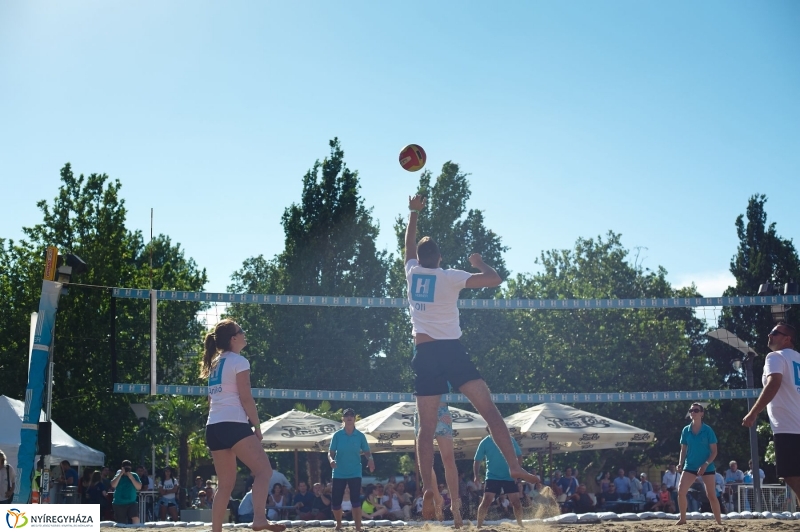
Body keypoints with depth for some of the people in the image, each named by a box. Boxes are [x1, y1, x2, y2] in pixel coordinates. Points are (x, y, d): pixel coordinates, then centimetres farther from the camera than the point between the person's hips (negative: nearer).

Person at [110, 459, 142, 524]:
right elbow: (113, 485, -15)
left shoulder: (134, 476, 5)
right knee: (120, 523, 4)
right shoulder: (118, 476, 3)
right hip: (119, 503, 0)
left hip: (132, 502, 0)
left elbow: (139, 487, -6)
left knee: (135, 519, -21)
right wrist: (120, 474, -15)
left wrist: (131, 478, -15)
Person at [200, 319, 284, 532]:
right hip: (233, 424, -8)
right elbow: (245, 398, -9)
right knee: (264, 469, -12)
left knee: (226, 483, 12)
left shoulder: (214, 363, 21)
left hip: (213, 426, 8)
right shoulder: (239, 361, -3)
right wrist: (257, 426, -3)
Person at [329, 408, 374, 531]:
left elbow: (367, 452, 2)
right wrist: (331, 460, -26)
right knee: (335, 502, 3)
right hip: (339, 473, 1)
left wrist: (370, 459, -21)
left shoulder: (360, 435, -2)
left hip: (355, 473, -1)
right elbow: (330, 452, -3)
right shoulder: (337, 435, -3)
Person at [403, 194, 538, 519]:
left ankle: (428, 488, -10)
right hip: (451, 350, -3)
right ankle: (514, 467, -17)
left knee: (426, 428, 1)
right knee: (489, 410, -5)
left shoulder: (411, 273, 10)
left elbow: (409, 245, 31)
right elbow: (495, 279, -2)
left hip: (424, 353, 3)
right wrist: (478, 262, 17)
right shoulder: (450, 277, 1)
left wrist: (414, 213, 42)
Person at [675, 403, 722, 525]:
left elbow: (714, 451, -6)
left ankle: (719, 521, 11)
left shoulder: (708, 430, -6)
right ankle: (683, 519, 1)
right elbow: (683, 449, 10)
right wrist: (680, 463, -6)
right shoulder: (686, 430, 3)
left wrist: (705, 464, -19)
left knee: (711, 495, 0)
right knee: (681, 491, -12)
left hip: (707, 467, -3)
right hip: (690, 466, 3)